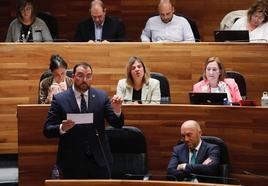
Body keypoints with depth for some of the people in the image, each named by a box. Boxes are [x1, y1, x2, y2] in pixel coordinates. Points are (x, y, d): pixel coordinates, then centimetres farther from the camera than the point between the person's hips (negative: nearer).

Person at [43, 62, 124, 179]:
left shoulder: (101, 96, 4)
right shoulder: (59, 99, -2)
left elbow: (117, 124, 2)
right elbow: (47, 131, -4)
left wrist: (117, 110, -19)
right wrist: (62, 128, -25)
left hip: (99, 160, 2)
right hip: (72, 162, -2)